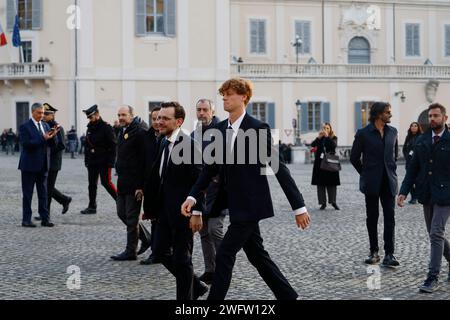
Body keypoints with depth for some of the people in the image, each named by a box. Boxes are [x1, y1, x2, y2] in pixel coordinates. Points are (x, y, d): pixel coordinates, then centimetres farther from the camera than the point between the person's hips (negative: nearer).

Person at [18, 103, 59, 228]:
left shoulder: (45, 126, 11)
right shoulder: (25, 127, -7)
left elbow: (53, 143, 7)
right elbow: (26, 144, -20)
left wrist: (53, 135, -15)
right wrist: (43, 138, -26)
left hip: (43, 165, 6)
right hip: (29, 165, -6)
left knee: (43, 193, 7)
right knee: (27, 193, 2)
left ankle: (45, 219, 11)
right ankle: (26, 220, 7)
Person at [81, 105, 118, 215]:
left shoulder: (106, 127, -10)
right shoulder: (90, 128, 13)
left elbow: (113, 145, -13)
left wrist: (110, 161, -18)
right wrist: (86, 160, 13)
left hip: (104, 161, -7)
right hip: (92, 162, 7)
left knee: (106, 182, -9)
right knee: (92, 184, 8)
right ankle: (92, 207, 15)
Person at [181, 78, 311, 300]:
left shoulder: (258, 129, -13)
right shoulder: (220, 129, 6)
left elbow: (279, 168, -13)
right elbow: (211, 168, 9)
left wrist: (299, 206, -12)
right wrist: (193, 197, -3)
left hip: (251, 205, -7)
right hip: (236, 205, 7)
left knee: (224, 255, -7)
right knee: (257, 256, 14)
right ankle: (288, 296, 27)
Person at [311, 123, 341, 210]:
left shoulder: (333, 138, 4)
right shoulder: (319, 138, 11)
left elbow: (334, 145, -15)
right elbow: (313, 145, -4)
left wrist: (327, 136, -19)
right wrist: (319, 137, -16)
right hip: (320, 163, 2)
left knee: (332, 183, -2)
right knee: (320, 184, 1)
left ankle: (333, 202, 6)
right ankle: (323, 203, 6)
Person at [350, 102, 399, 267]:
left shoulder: (392, 132, 7)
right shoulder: (363, 133, -6)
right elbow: (354, 157, 2)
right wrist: (365, 173, 7)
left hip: (388, 182, 3)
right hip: (372, 183, -3)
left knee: (390, 218, -4)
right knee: (372, 218, 7)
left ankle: (389, 255, -3)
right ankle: (374, 252, 17)